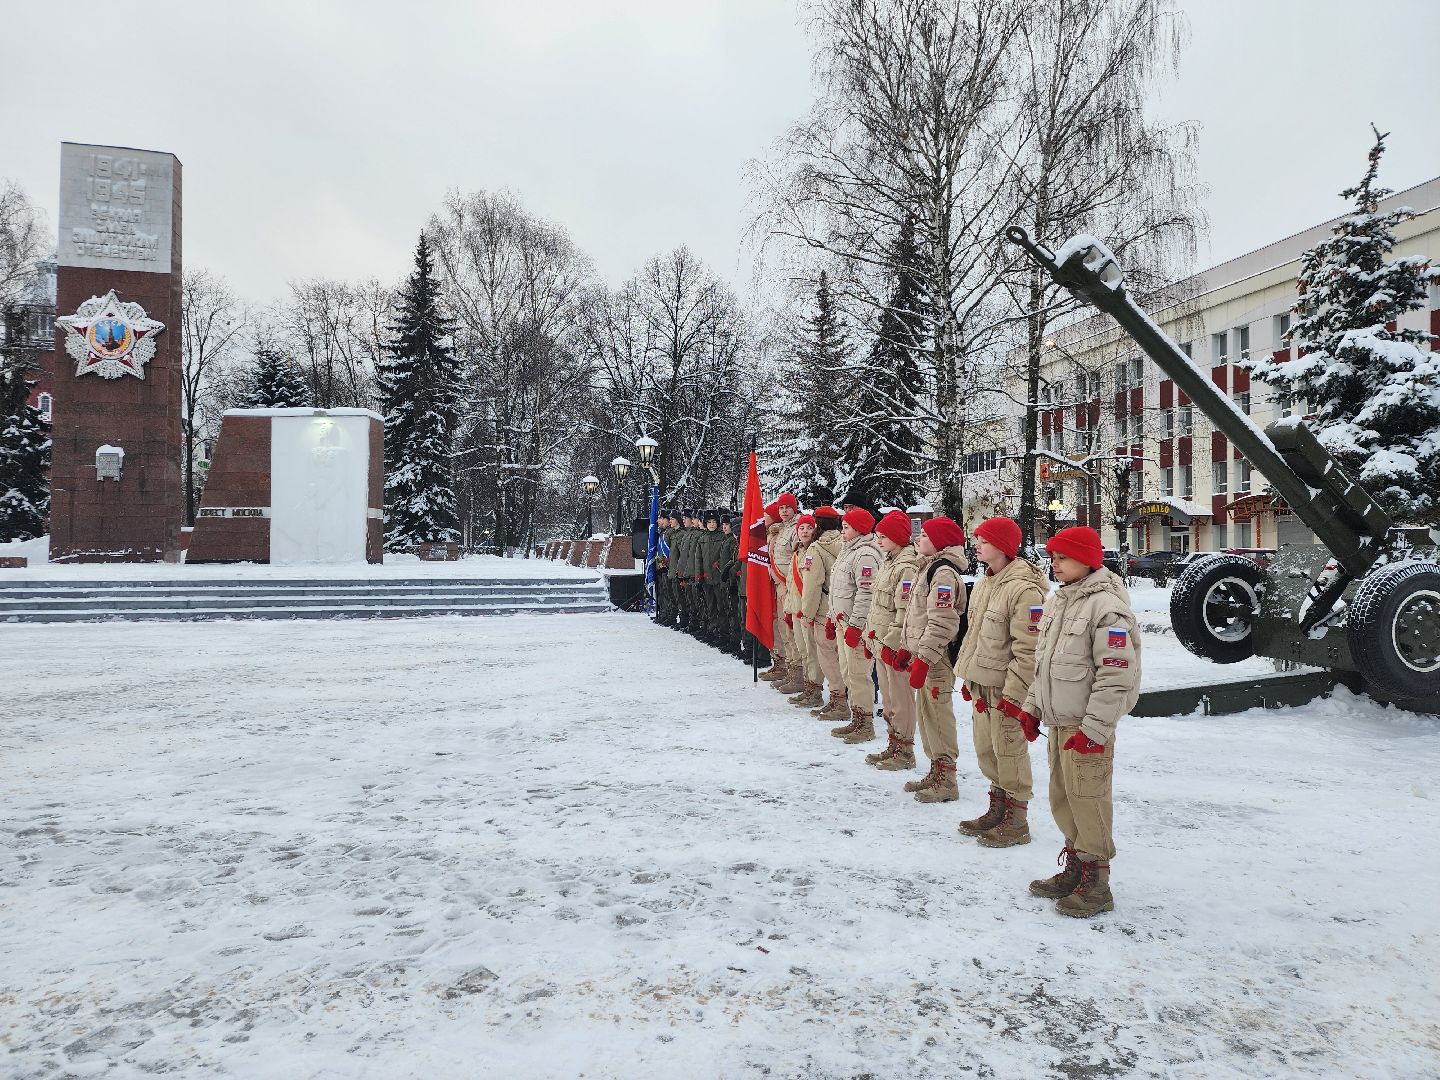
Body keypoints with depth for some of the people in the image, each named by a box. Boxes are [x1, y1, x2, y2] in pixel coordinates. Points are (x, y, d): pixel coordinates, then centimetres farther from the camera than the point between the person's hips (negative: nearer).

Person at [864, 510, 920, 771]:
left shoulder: (907, 567, -17)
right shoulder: (889, 563, 15)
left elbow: (905, 612, -21)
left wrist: (891, 642, -21)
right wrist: (871, 636, 19)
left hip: (895, 645, -10)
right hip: (881, 641, 10)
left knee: (900, 698, -1)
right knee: (887, 698, 17)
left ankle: (905, 751, 8)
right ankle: (894, 744, 28)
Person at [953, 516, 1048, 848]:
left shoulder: (1024, 589, -19)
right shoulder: (984, 582, 10)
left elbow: (1027, 650, -21)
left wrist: (1013, 694, -21)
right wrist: (968, 677, 19)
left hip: (1005, 687, -9)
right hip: (981, 683, 9)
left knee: (1009, 752, 1)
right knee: (986, 750, 17)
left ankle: (1016, 822, 15)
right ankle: (997, 810, 33)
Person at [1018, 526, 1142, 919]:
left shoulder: (1106, 606, -16)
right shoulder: (1057, 601, 12)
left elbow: (1117, 676, -20)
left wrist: (1093, 728, -21)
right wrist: (1032, 706, 16)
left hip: (1088, 727, -9)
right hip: (1057, 723, 9)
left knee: (1088, 800, -2)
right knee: (1062, 798, 16)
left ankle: (1096, 885, 11)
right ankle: (1073, 869, 31)